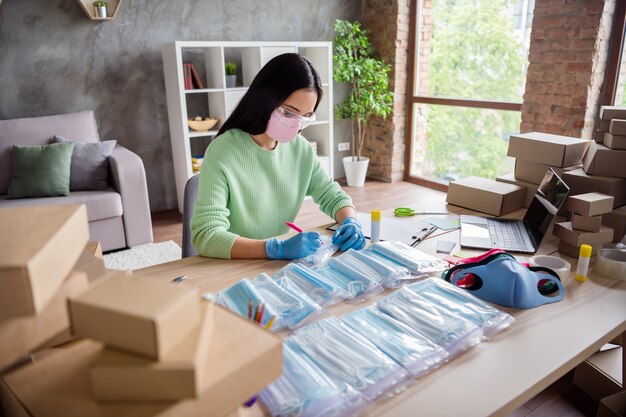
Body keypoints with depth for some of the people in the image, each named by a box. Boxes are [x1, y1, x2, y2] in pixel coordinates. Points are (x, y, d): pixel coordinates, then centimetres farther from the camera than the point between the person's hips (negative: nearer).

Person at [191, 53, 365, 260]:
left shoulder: (301, 148, -2)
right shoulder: (222, 153, -17)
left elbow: (332, 196, 8)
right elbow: (206, 236, -23)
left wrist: (350, 222, -13)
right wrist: (279, 248, -33)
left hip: (283, 265, 4)